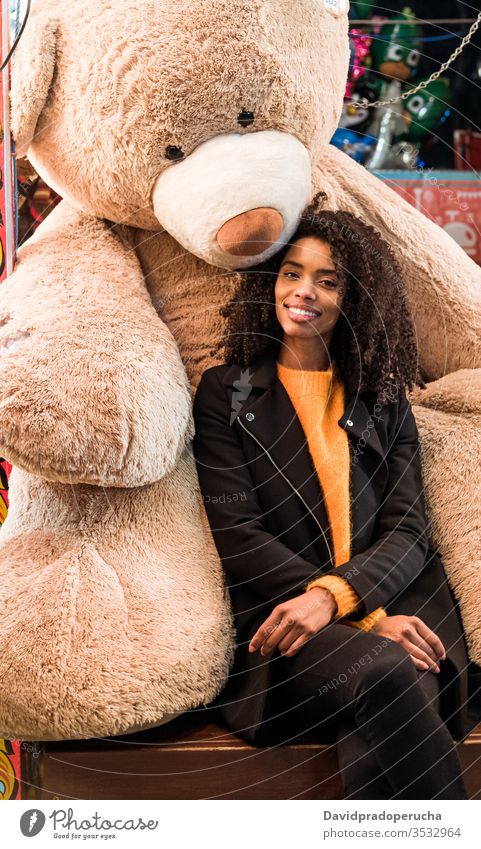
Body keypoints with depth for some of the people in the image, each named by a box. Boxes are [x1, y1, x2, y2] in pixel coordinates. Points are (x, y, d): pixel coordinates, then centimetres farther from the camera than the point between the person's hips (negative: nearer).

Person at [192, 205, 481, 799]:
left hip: (392, 610, 2)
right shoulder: (227, 392, 11)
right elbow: (237, 534, -1)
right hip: (281, 619, -2)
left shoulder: (383, 398, 18)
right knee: (384, 676, -34)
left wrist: (332, 594, -16)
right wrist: (368, 617, -13)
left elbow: (407, 531, 7)